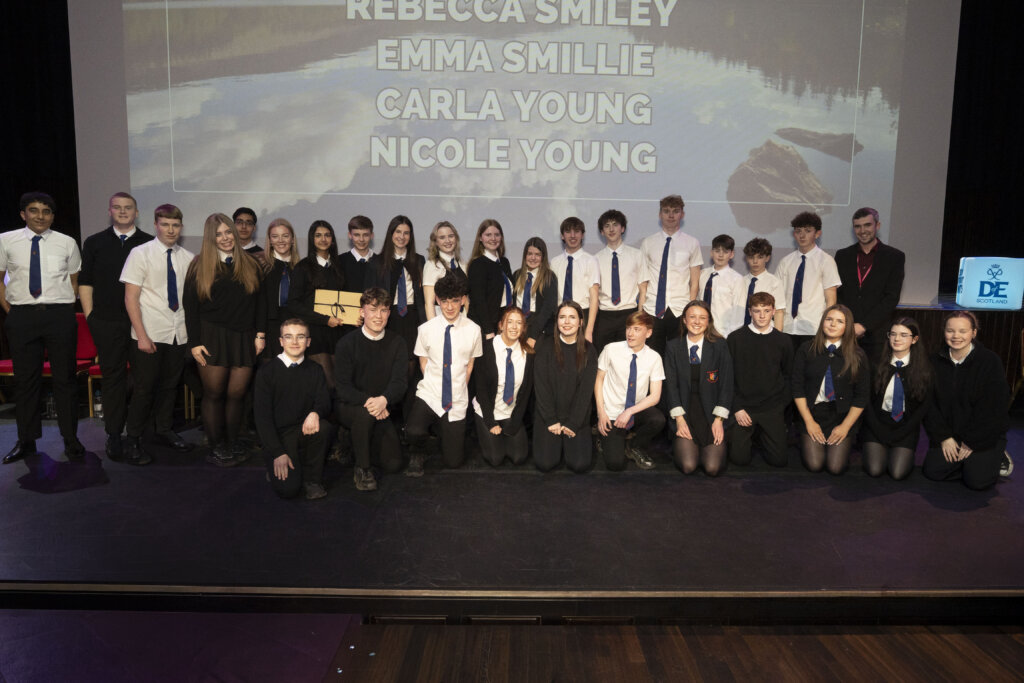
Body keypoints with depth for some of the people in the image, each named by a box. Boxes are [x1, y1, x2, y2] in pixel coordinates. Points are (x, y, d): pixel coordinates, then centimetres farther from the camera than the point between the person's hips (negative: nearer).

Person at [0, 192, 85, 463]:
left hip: (60, 315, 0)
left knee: (64, 378, 4)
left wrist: (64, 308, 4)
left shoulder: (67, 243, 5)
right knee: (25, 380, 6)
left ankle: (71, 440, 12)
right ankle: (26, 441, 18)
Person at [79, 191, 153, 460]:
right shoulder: (95, 243, 9)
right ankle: (114, 433, 12)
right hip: (107, 323, 0)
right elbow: (85, 282, 9)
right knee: (112, 375, 4)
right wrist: (90, 316, 2)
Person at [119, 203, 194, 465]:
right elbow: (130, 298, -7)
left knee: (169, 384, 15)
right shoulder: (141, 254, -4)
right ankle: (133, 440, 15)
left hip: (178, 333, 4)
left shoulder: (188, 258, 5)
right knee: (145, 387, 1)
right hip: (150, 334, -4)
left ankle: (164, 430, 31)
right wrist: (142, 335, -13)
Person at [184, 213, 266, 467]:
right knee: (213, 393, 1)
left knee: (237, 394, 1)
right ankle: (216, 448, 12)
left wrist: (260, 334, 3)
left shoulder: (250, 265, 11)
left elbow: (259, 302, 12)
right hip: (212, 338, -2)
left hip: (243, 339, 2)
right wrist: (194, 343, -4)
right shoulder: (200, 266, 4)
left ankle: (233, 444, 16)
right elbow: (190, 306, 2)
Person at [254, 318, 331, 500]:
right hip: (277, 436, -3)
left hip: (304, 431, 3)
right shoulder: (266, 373, 0)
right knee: (288, 489, -25)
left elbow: (325, 401, -2)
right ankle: (275, 469, 11)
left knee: (322, 428, -33)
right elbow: (262, 416, -5)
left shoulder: (315, 371, 11)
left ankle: (312, 479, -9)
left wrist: (315, 412, -29)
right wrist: (278, 453, -16)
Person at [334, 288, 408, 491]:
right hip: (349, 407, -3)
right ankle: (362, 470, -16)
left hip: (382, 411, 3)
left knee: (393, 464, -8)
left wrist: (383, 400, -33)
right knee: (366, 412, -37)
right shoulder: (347, 343, -7)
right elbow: (342, 387, -13)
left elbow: (400, 381, -10)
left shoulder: (397, 343, 0)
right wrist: (367, 401, -31)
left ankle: (358, 439, 22)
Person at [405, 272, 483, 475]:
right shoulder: (426, 329, -5)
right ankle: (416, 455, 4)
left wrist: (458, 391, 6)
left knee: (453, 461, 6)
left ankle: (445, 429, 39)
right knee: (414, 432, -33)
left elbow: (470, 365, 7)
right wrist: (435, 387, 1)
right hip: (429, 396, -1)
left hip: (456, 403, 1)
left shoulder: (473, 330, -4)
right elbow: (424, 363, 6)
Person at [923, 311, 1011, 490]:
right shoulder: (936, 362, -1)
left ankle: (998, 457, 15)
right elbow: (930, 404, -2)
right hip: (949, 433, 4)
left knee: (977, 481, -15)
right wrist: (944, 437, -10)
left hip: (986, 434, -3)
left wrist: (972, 442, -12)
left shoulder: (990, 361, -12)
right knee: (932, 471, -10)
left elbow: (993, 408, -13)